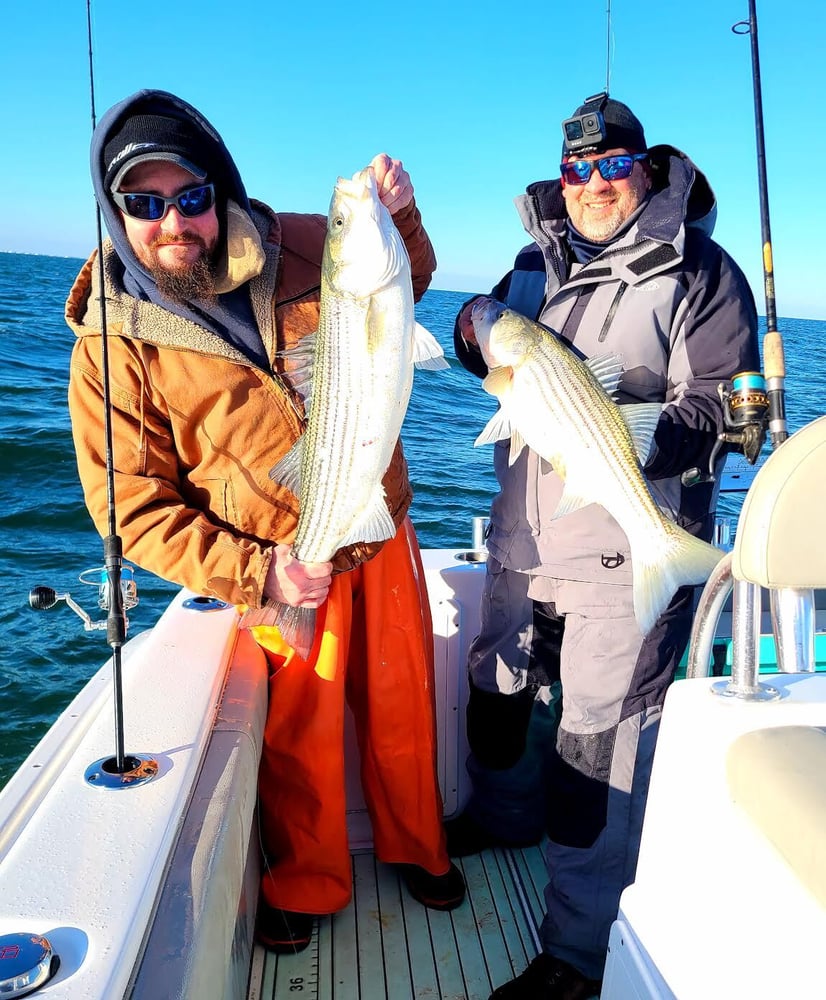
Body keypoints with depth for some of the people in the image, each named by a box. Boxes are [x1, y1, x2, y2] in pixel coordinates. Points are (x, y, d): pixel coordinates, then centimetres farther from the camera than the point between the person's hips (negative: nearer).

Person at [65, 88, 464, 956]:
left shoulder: (301, 250, -4)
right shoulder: (113, 347, -12)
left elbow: (404, 284, 16)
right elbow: (135, 505, -12)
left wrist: (397, 216, -6)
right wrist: (255, 572, -23)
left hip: (383, 540, 3)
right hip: (284, 574, -3)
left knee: (402, 712, 18)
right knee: (301, 738, 13)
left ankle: (415, 846, 46)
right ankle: (304, 884, 42)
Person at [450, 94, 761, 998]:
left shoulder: (700, 271, -7)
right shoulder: (539, 258, 11)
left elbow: (725, 409, -13)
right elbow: (496, 354, 22)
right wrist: (475, 333, -2)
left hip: (625, 557, -6)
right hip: (525, 535, 7)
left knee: (596, 740, -2)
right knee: (499, 683, 23)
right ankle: (502, 814, 52)